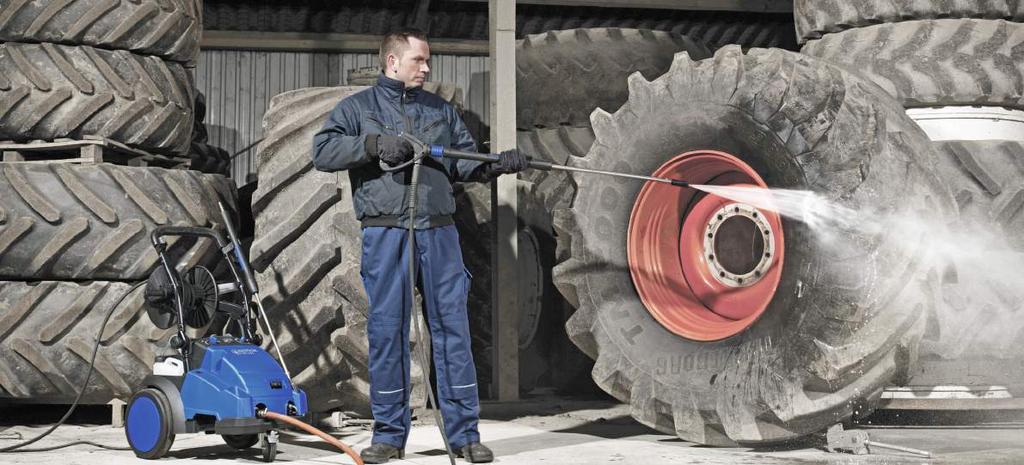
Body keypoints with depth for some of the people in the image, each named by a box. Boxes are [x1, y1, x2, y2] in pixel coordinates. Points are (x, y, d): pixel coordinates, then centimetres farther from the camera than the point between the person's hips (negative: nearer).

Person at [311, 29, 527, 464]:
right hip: (384, 234, -2)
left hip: (438, 232, 3)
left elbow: (466, 162, 15)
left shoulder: (440, 110, 19)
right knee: (386, 330, 0)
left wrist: (497, 164, -4)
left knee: (452, 326, 0)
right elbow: (322, 151, -3)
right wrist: (373, 143, -14)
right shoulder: (358, 108, 9)